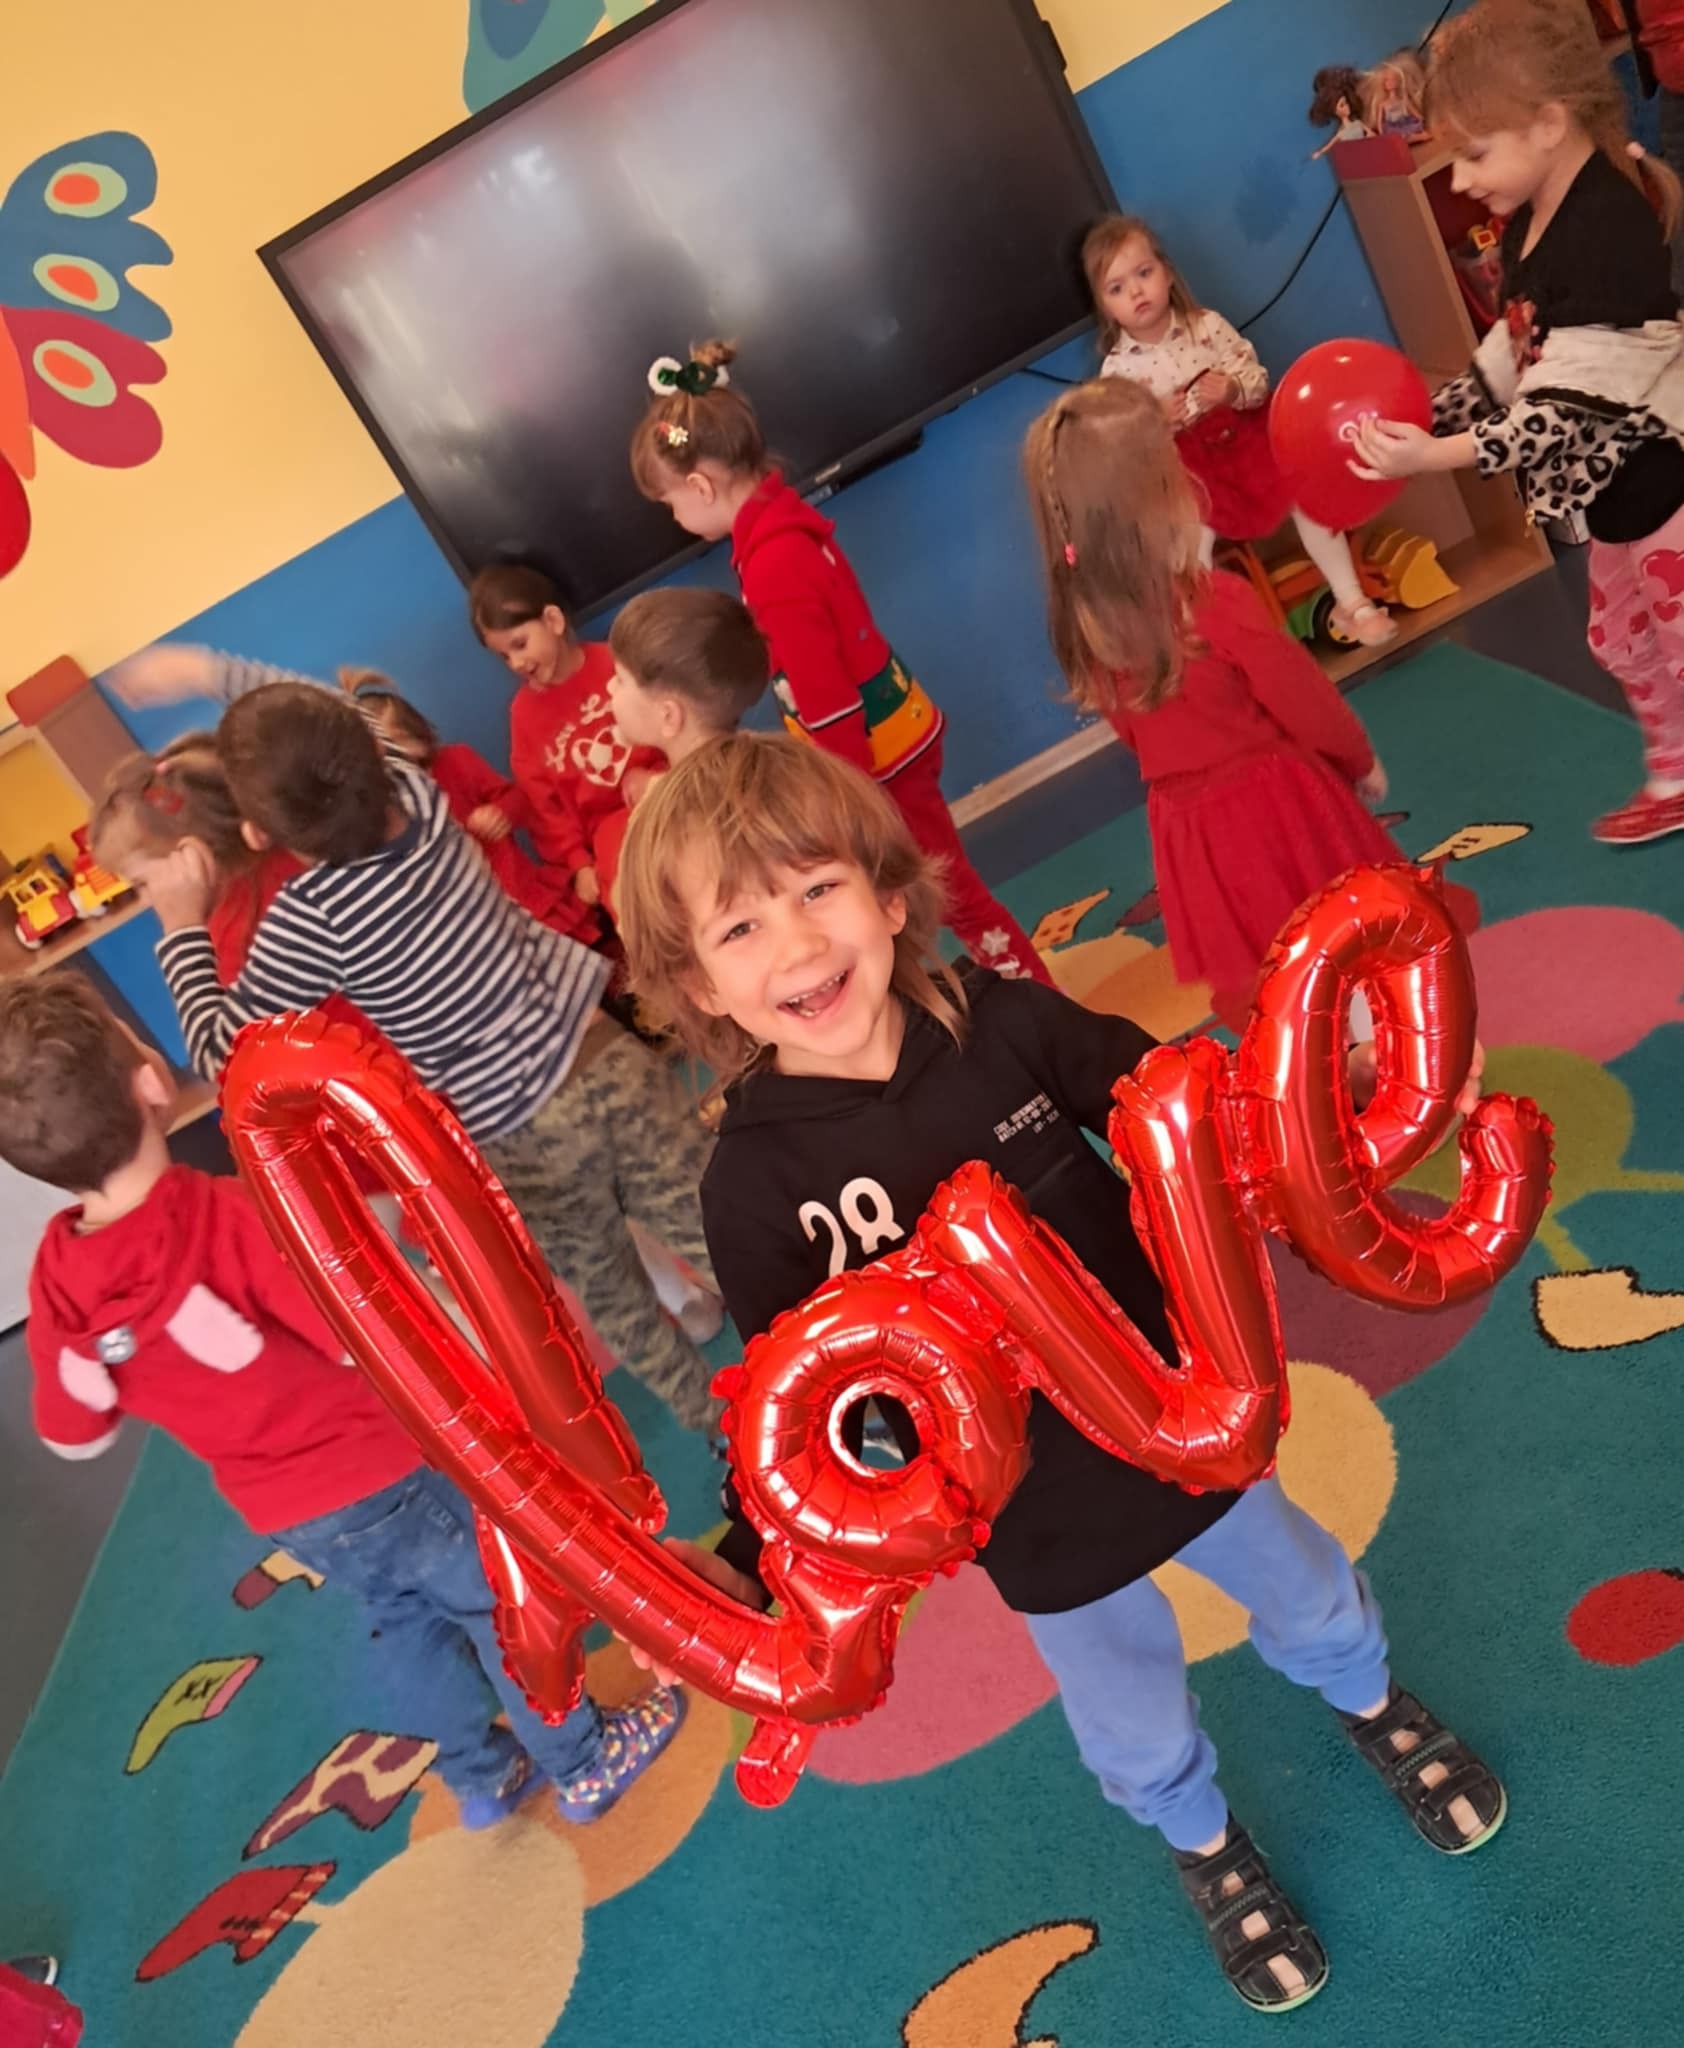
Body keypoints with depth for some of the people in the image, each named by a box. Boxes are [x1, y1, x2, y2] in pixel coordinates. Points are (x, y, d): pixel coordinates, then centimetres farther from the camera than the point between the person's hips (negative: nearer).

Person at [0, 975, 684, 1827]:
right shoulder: (235, 1217, -33)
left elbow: (76, 1435, 1)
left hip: (280, 1511, 6)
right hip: (378, 1474, -6)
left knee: (406, 1619, 29)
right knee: (499, 1609, 17)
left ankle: (482, 1776, 47)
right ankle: (587, 1762, 37)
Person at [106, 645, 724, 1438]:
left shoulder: (308, 916, -24)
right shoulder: (414, 791, -10)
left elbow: (226, 1056, -10)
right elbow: (333, 723, 13)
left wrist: (181, 927, -2)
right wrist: (210, 670, 15)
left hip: (518, 1137, -4)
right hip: (606, 1058, 5)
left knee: (610, 1298, 21)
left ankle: (718, 1423, 41)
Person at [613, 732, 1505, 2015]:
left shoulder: (1004, 1020, -20)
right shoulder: (756, 1185, -23)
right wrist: (751, 1563, -28)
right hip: (1039, 1523, -1)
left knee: (1307, 1594, 30)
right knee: (1141, 1732, 25)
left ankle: (1370, 1703, 67)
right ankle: (1205, 1841, 62)